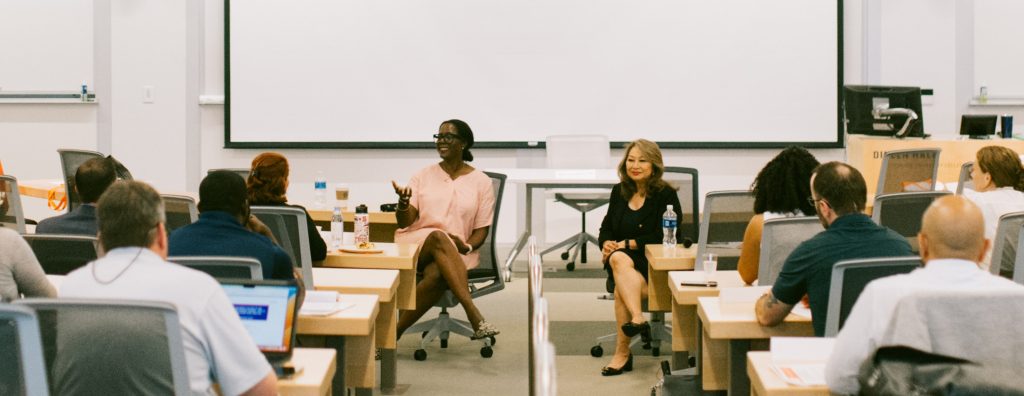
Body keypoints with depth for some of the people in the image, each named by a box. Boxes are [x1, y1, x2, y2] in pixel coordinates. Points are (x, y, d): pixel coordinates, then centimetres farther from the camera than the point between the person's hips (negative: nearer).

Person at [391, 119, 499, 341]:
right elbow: (404, 222, 2)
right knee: (439, 238, -37)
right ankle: (475, 317, -43)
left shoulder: (481, 181, 7)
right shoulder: (423, 176, 10)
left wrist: (467, 247, -15)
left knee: (436, 275, -37)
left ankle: (394, 333, -28)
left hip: (455, 254, -1)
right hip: (416, 244, 1)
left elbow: (482, 229, 6)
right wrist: (403, 201, -20)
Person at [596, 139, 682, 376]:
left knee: (622, 286, -33)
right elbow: (606, 228, 18)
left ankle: (622, 352, -31)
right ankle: (638, 319, -46)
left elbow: (662, 238, -13)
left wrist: (625, 244, -16)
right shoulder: (619, 191, 12)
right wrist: (606, 244, -6)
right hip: (624, 260, 4)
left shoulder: (666, 195, -5)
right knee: (618, 259, -34)